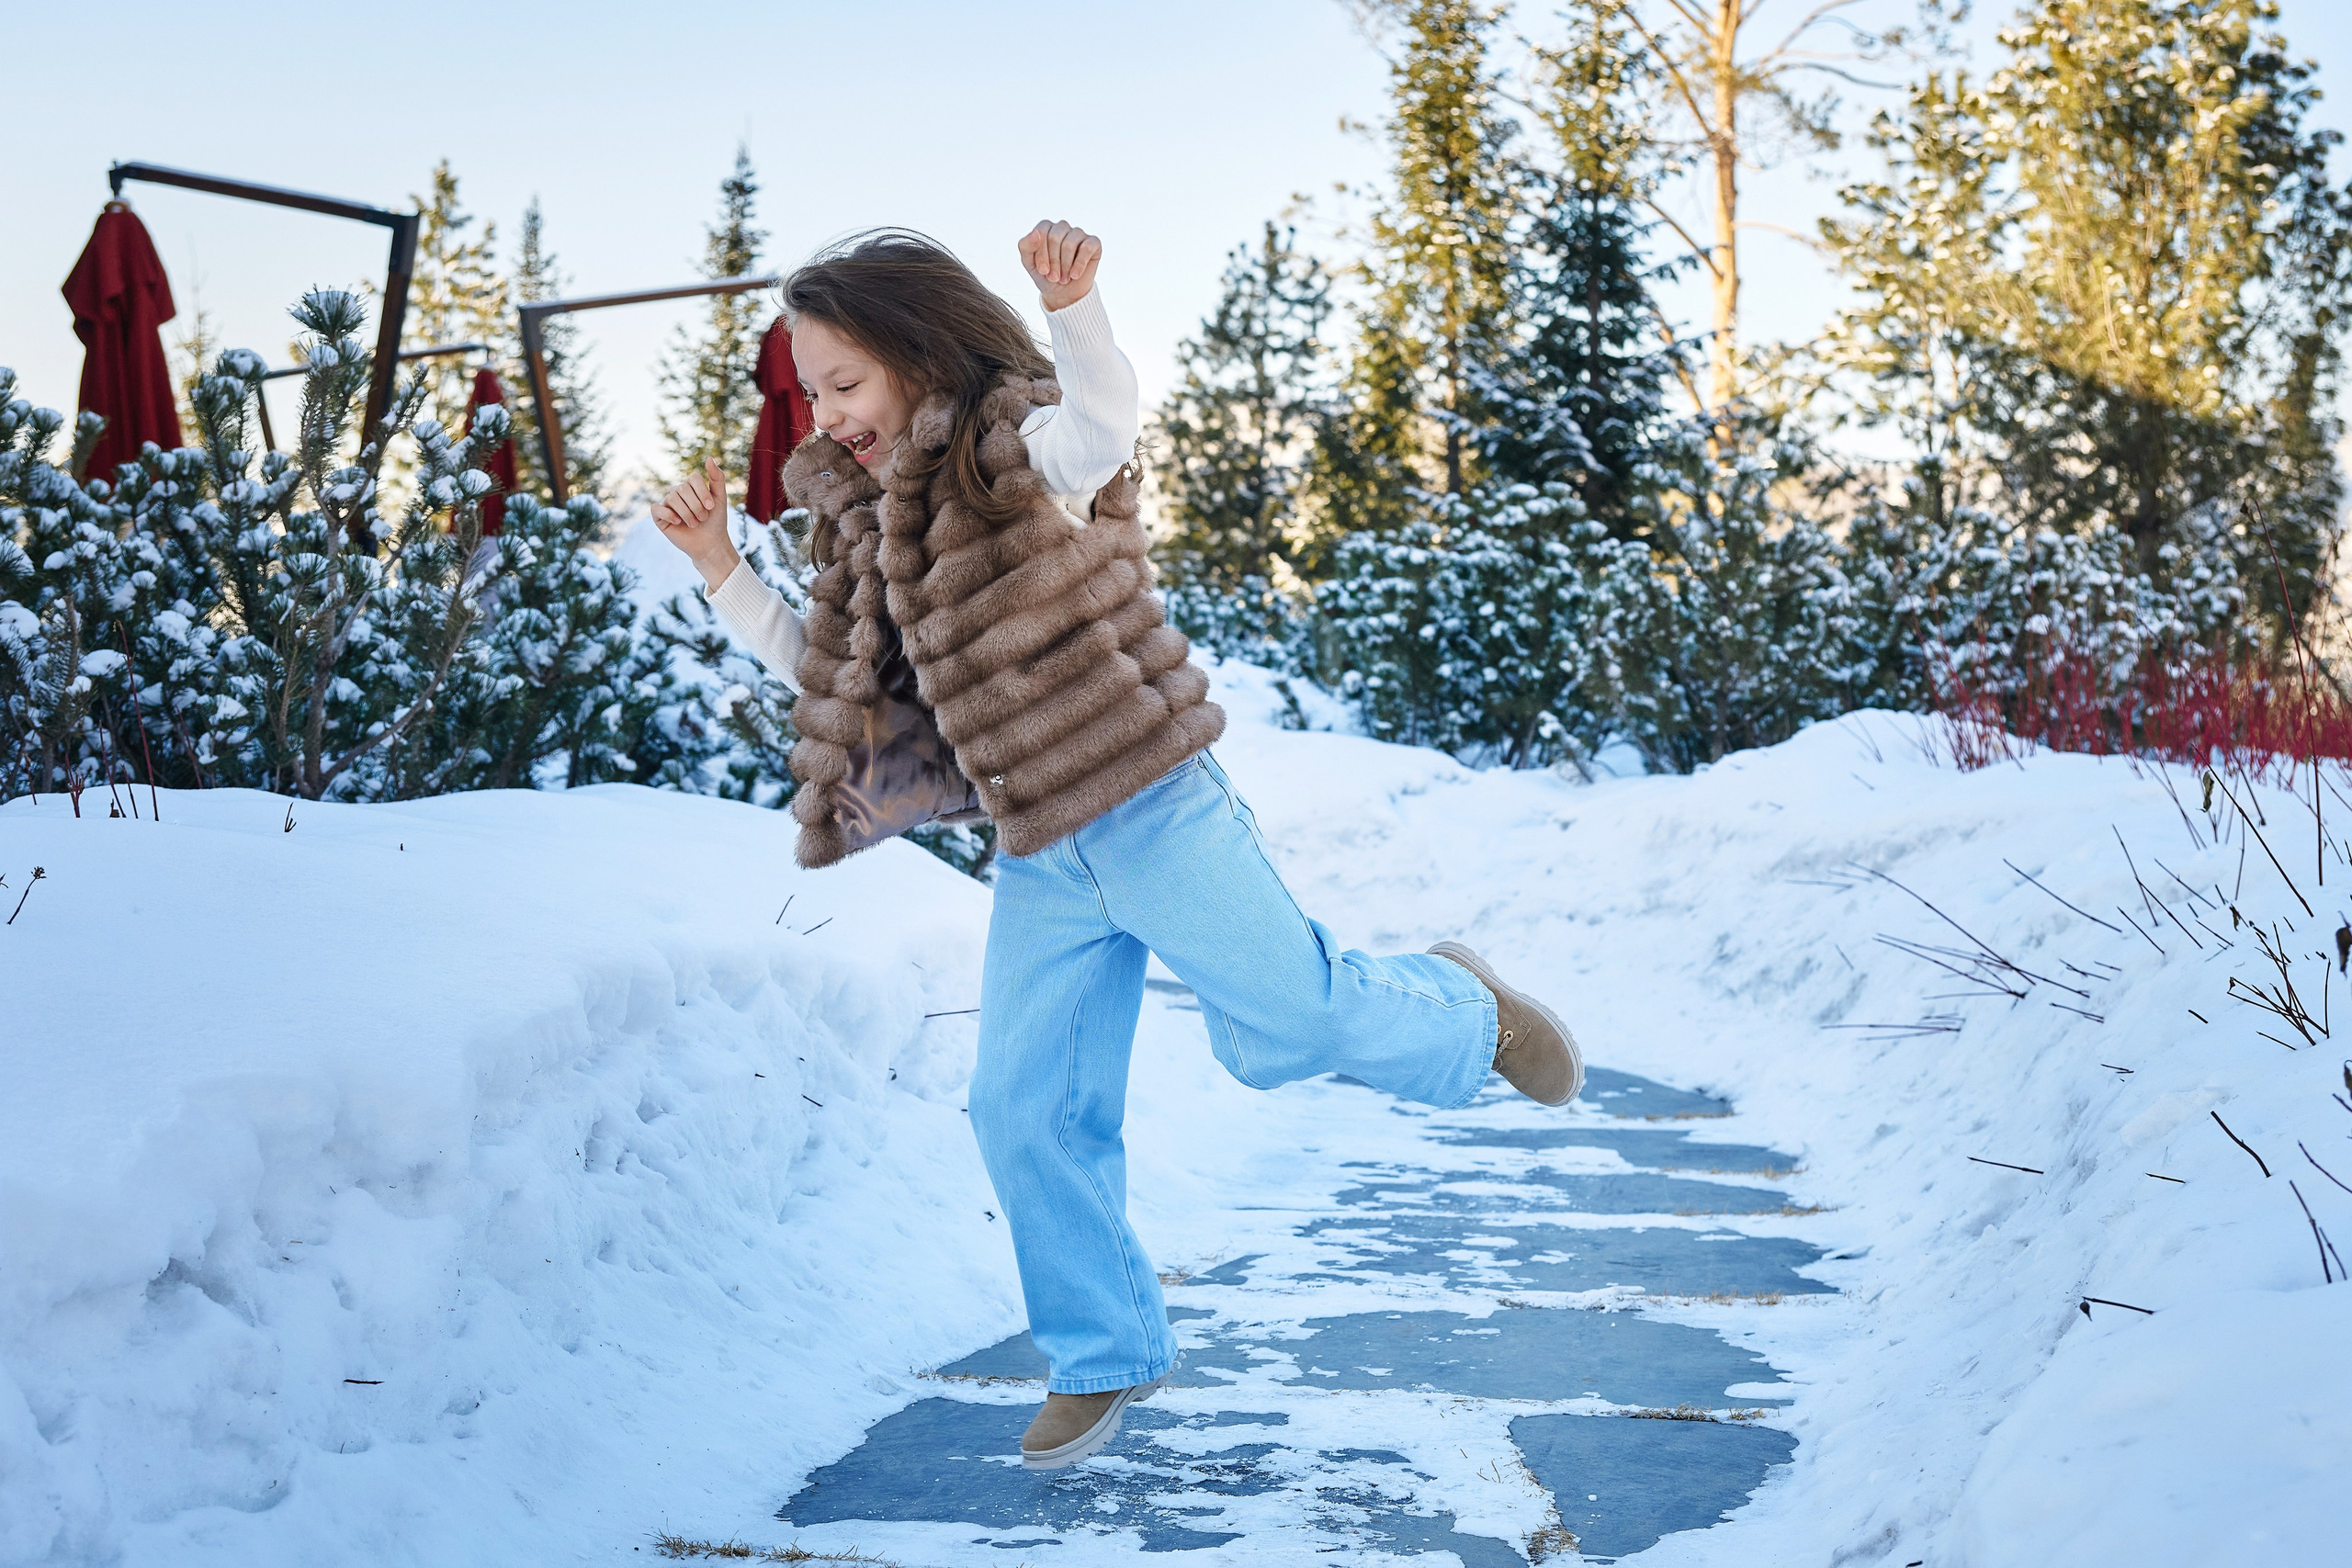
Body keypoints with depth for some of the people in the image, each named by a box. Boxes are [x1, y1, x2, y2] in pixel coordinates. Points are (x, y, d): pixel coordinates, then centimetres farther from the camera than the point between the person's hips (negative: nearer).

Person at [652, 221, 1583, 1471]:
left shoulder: (1018, 451, -11)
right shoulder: (867, 514, 12)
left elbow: (1102, 421, -36)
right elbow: (818, 666, 21)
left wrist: (1074, 305, -54)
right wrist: (721, 567, 10)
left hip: (1150, 809, -7)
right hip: (1039, 859, 7)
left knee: (1287, 1025, -3)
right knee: (1025, 1113, 5)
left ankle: (1456, 1009, 30)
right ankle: (1102, 1358, 20)